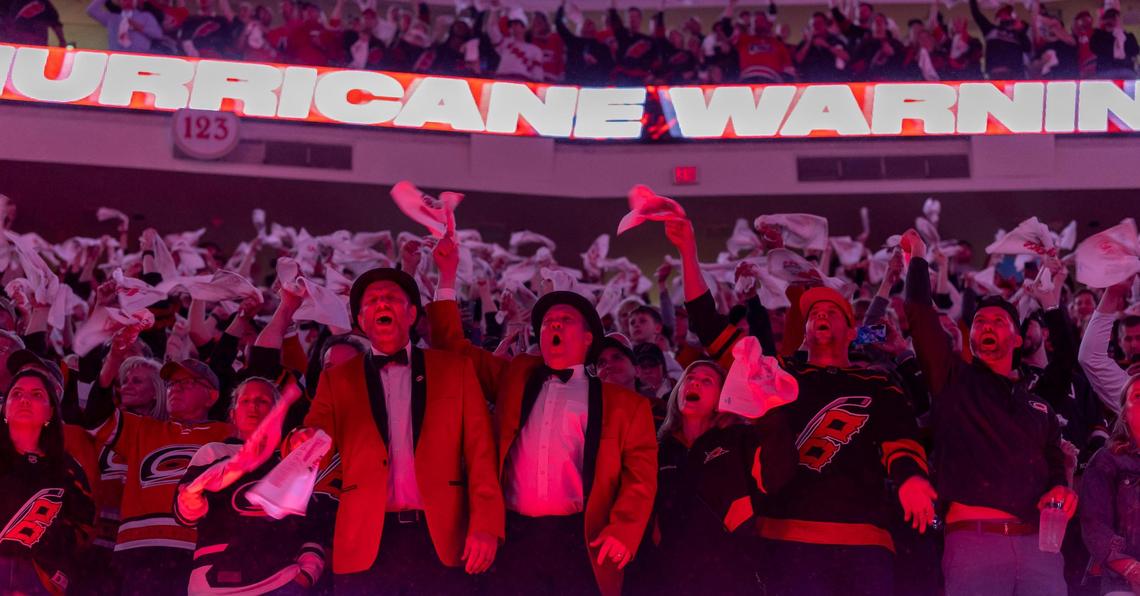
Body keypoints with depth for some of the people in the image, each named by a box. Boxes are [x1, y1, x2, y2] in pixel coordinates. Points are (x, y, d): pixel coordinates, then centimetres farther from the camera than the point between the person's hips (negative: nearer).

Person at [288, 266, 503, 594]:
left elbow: (480, 451, 5)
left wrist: (485, 525, -7)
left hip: (441, 539, 0)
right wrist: (305, 442, -20)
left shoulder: (455, 368, 11)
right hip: (367, 544, 0)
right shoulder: (337, 379, 13)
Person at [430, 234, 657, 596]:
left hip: (581, 542, -2)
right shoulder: (516, 377, 20)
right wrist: (448, 277, 14)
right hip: (516, 539, 2)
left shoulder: (624, 403, 11)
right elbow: (453, 348, 22)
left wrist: (622, 533, -10)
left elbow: (641, 475, 5)